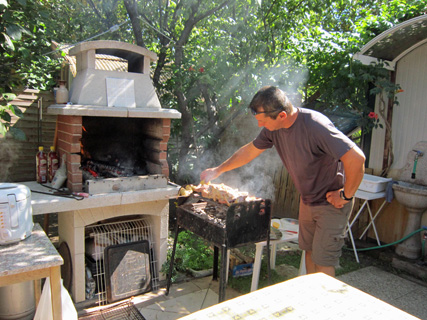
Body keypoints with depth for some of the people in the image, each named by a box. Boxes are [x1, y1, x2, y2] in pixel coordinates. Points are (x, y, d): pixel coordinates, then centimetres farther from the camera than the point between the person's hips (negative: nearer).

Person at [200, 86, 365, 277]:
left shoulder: (315, 126, -31)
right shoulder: (273, 128, -7)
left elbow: (356, 158, -33)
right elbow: (250, 151, 8)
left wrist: (346, 195, -21)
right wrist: (218, 170, 14)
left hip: (332, 202, -7)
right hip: (307, 200, 8)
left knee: (322, 261, -3)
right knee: (308, 250, 19)